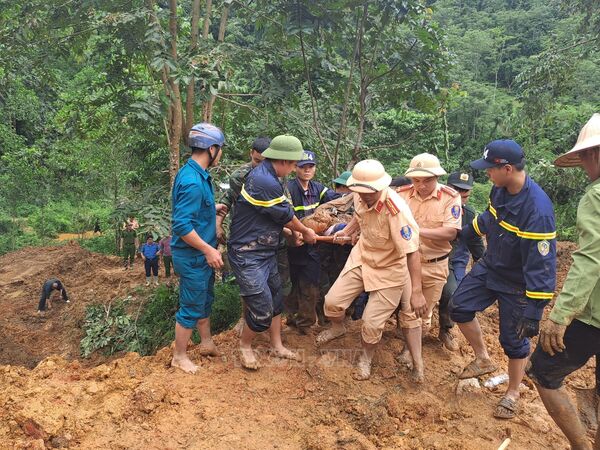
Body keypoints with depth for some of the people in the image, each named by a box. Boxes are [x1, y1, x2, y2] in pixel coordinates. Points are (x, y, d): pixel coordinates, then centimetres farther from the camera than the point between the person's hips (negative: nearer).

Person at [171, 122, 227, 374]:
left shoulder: (197, 174, 5)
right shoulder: (192, 181, -27)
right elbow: (181, 225, -29)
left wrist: (215, 208, 14)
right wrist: (209, 250, -25)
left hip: (201, 254, 10)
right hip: (193, 256, -10)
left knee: (205, 300, 23)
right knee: (192, 307, 5)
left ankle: (207, 343, 41)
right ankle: (179, 357, 23)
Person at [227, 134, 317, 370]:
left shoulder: (265, 175, 7)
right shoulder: (265, 182, -26)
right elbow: (286, 216, -14)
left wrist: (295, 232, 11)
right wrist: (306, 232, 3)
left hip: (265, 251, 10)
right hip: (247, 256, -10)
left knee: (275, 298, 17)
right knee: (262, 309, -4)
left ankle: (277, 346, 32)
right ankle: (245, 346, 22)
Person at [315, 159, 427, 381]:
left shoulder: (396, 210, -35)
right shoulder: (361, 196, -14)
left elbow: (412, 252, -33)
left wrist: (417, 292, -34)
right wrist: (347, 231, -2)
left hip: (389, 270, -5)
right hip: (361, 257, 6)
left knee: (372, 323, -1)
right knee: (332, 301, 6)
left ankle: (366, 358, 32)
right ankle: (337, 328, 42)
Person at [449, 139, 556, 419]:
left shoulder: (538, 210, -34)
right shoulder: (500, 189, -10)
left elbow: (541, 266, -30)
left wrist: (533, 311, -27)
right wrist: (467, 232, 28)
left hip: (517, 284, -7)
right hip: (490, 266, 7)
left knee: (514, 339, 7)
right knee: (459, 307, 6)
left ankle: (513, 393, 30)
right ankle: (483, 360, 27)